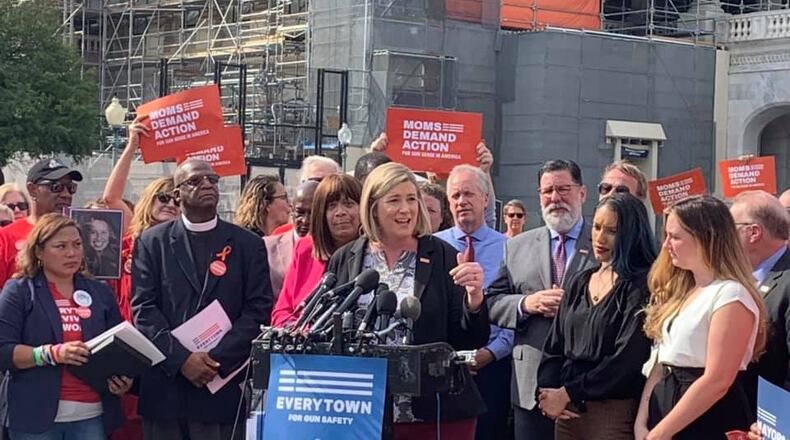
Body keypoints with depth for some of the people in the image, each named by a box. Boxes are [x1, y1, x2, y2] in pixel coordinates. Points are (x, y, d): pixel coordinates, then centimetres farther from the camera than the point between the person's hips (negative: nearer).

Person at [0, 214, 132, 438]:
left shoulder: (100, 293, 14)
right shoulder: (19, 291, 1)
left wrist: (124, 377, -3)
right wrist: (53, 354, -20)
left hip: (92, 414, 3)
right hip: (36, 415, -3)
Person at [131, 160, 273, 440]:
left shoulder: (248, 244, 9)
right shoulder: (152, 242, 9)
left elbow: (259, 309, 1)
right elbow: (143, 308, 1)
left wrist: (217, 359, -10)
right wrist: (181, 358, -11)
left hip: (224, 387, 0)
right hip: (164, 386, 0)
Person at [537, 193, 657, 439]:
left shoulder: (641, 286, -7)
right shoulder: (579, 283, 13)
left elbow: (627, 357, -15)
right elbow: (554, 345, 11)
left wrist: (567, 393, -14)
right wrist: (547, 390, -8)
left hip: (614, 412, -5)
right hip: (568, 411, 6)